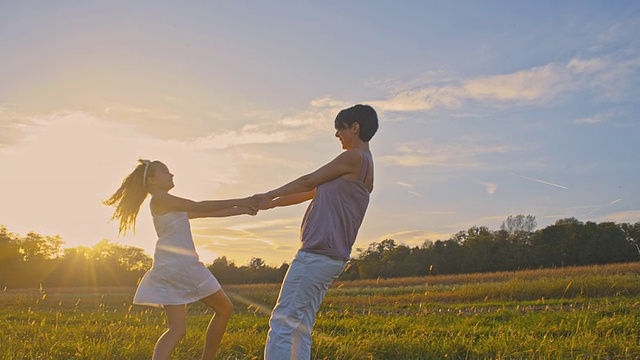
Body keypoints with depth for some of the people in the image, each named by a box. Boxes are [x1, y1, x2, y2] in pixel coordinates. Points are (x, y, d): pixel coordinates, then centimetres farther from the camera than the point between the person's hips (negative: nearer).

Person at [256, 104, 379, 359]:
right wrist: (273, 204, 31)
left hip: (317, 254, -9)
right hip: (332, 257, 9)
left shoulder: (354, 157, -5)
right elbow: (314, 192, 28)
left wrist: (269, 195, 16)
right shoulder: (364, 165, 23)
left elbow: (308, 182, 2)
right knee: (299, 329, 10)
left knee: (282, 323, -8)